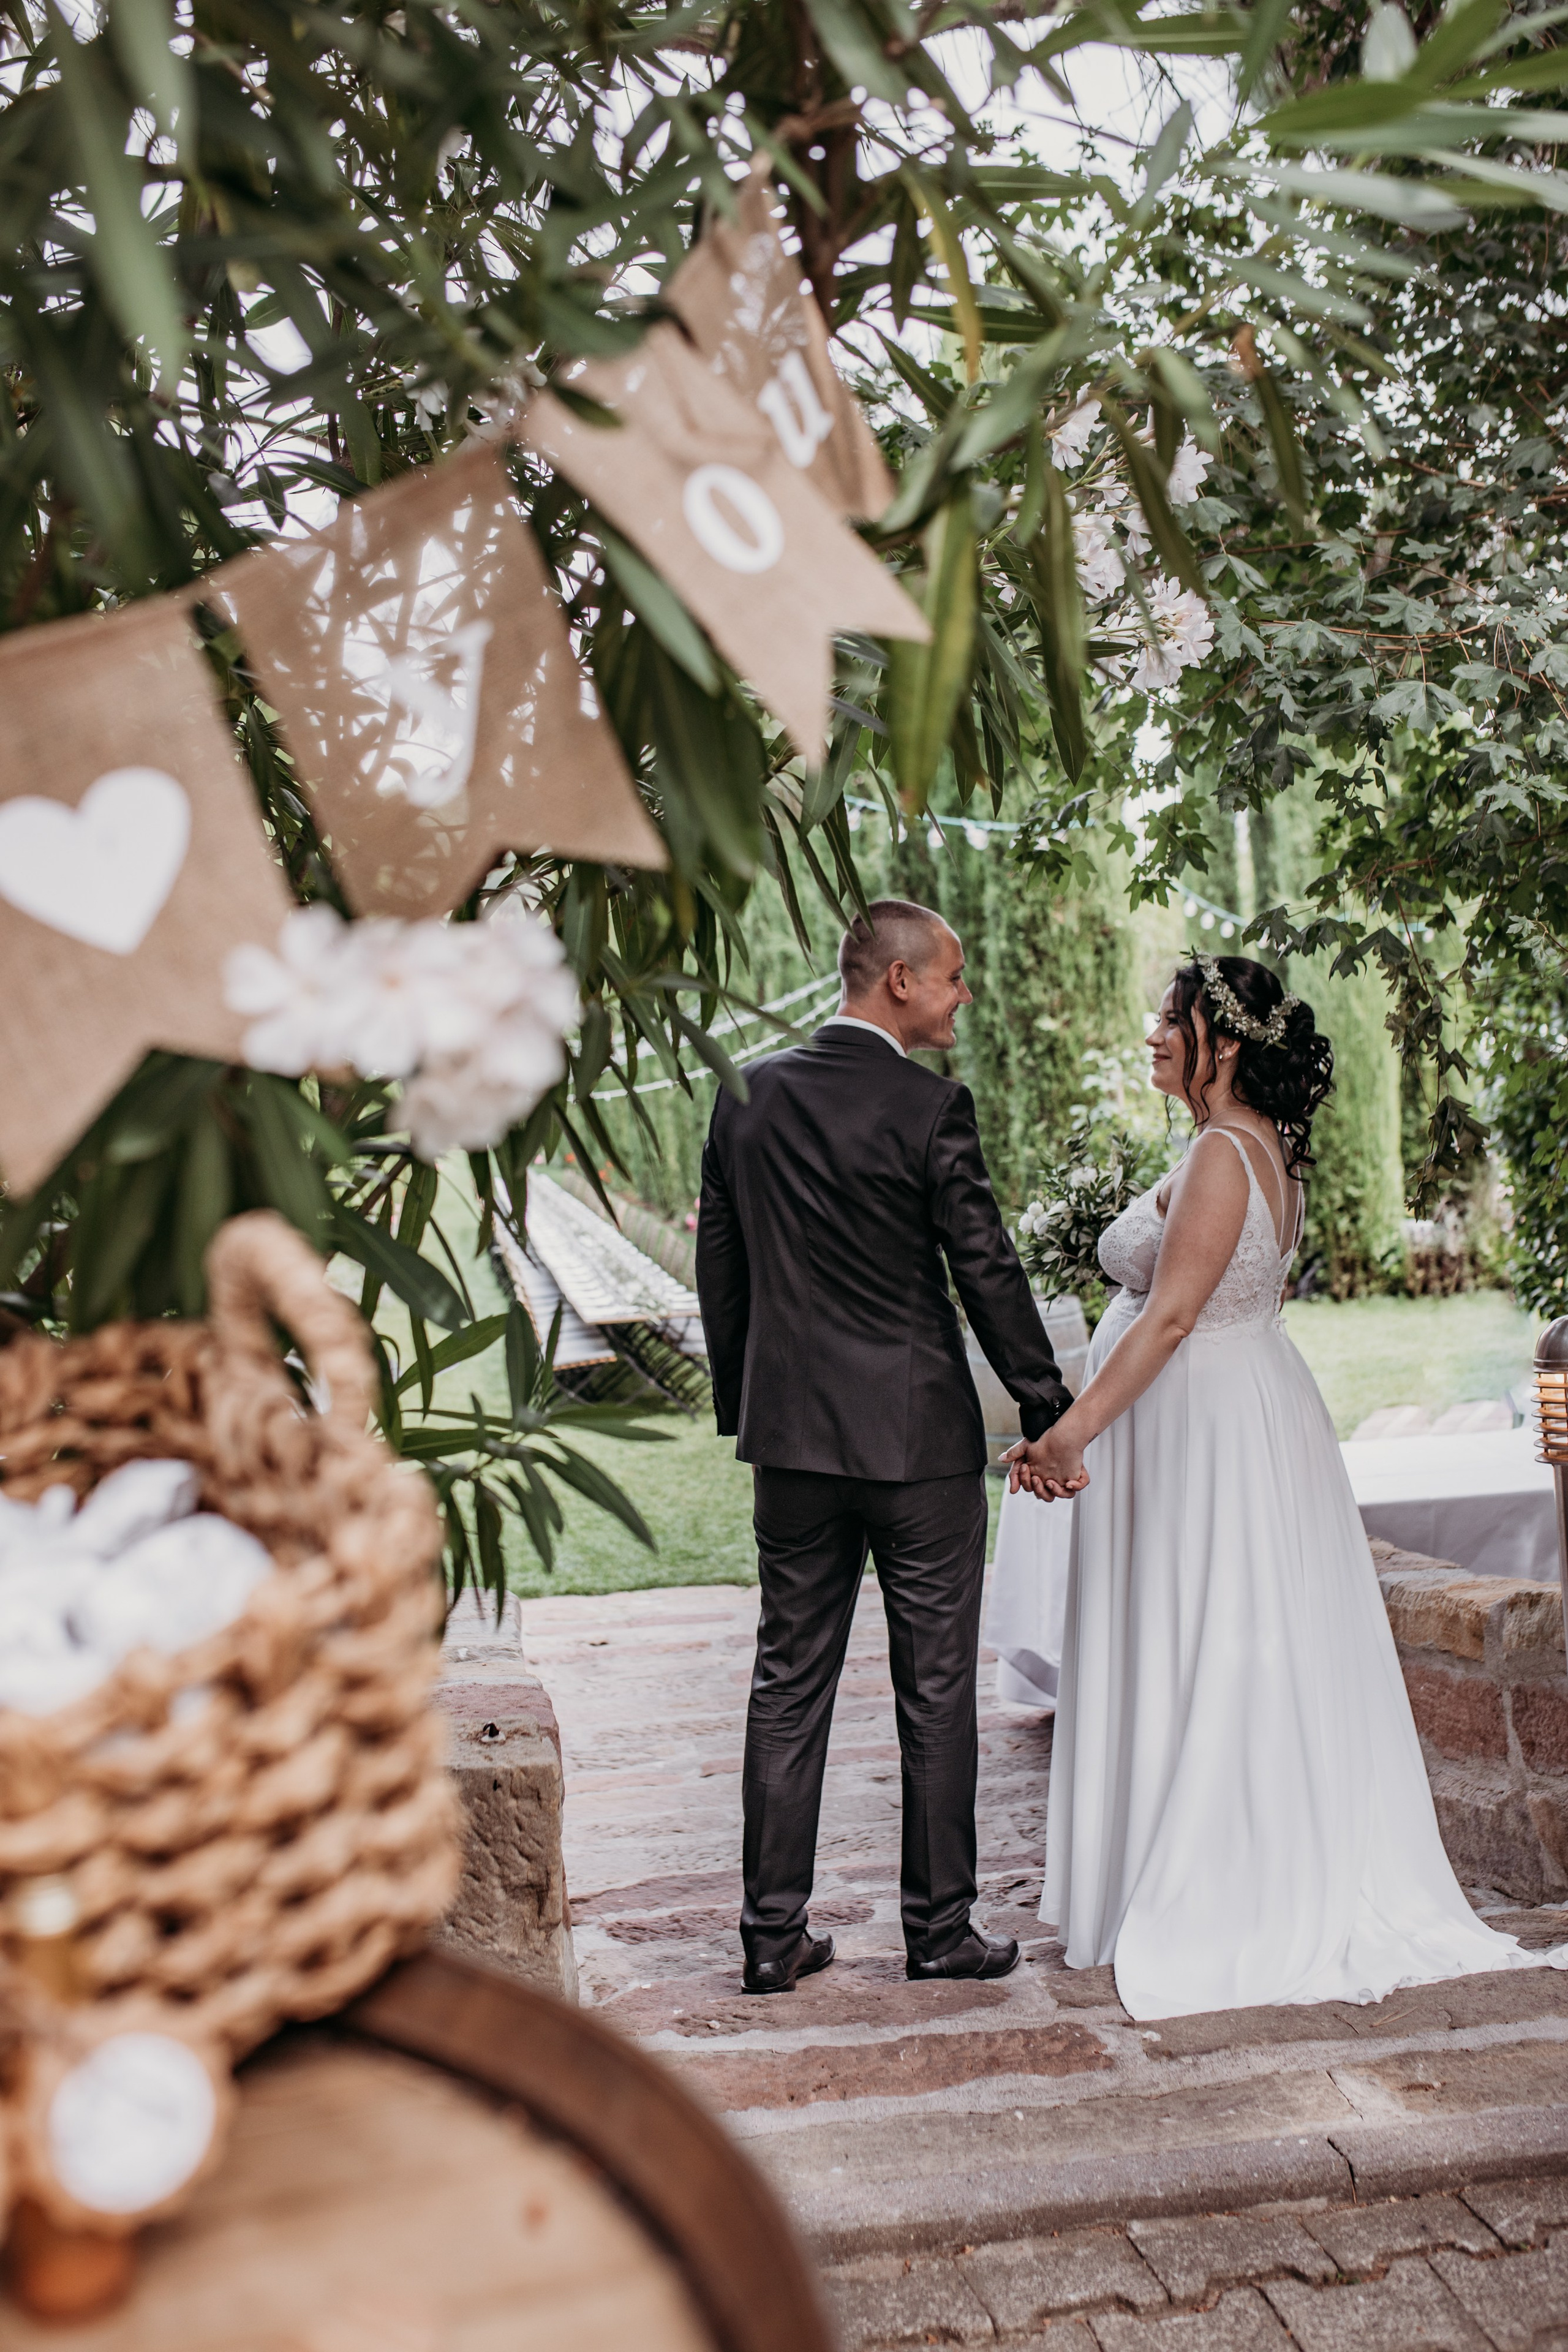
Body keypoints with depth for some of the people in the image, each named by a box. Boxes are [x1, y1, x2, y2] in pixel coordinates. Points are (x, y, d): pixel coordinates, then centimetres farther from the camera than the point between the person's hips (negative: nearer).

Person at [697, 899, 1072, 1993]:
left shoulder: (747, 1095, 4)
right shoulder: (930, 1107, -12)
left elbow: (719, 1266, 9)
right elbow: (988, 1270, -9)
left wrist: (741, 1403, 18)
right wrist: (1048, 1409, 1)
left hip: (789, 1433, 5)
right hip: (919, 1435, -4)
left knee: (789, 1683, 11)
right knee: (936, 1694, 8)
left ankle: (774, 1931, 17)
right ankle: (939, 1927, 19)